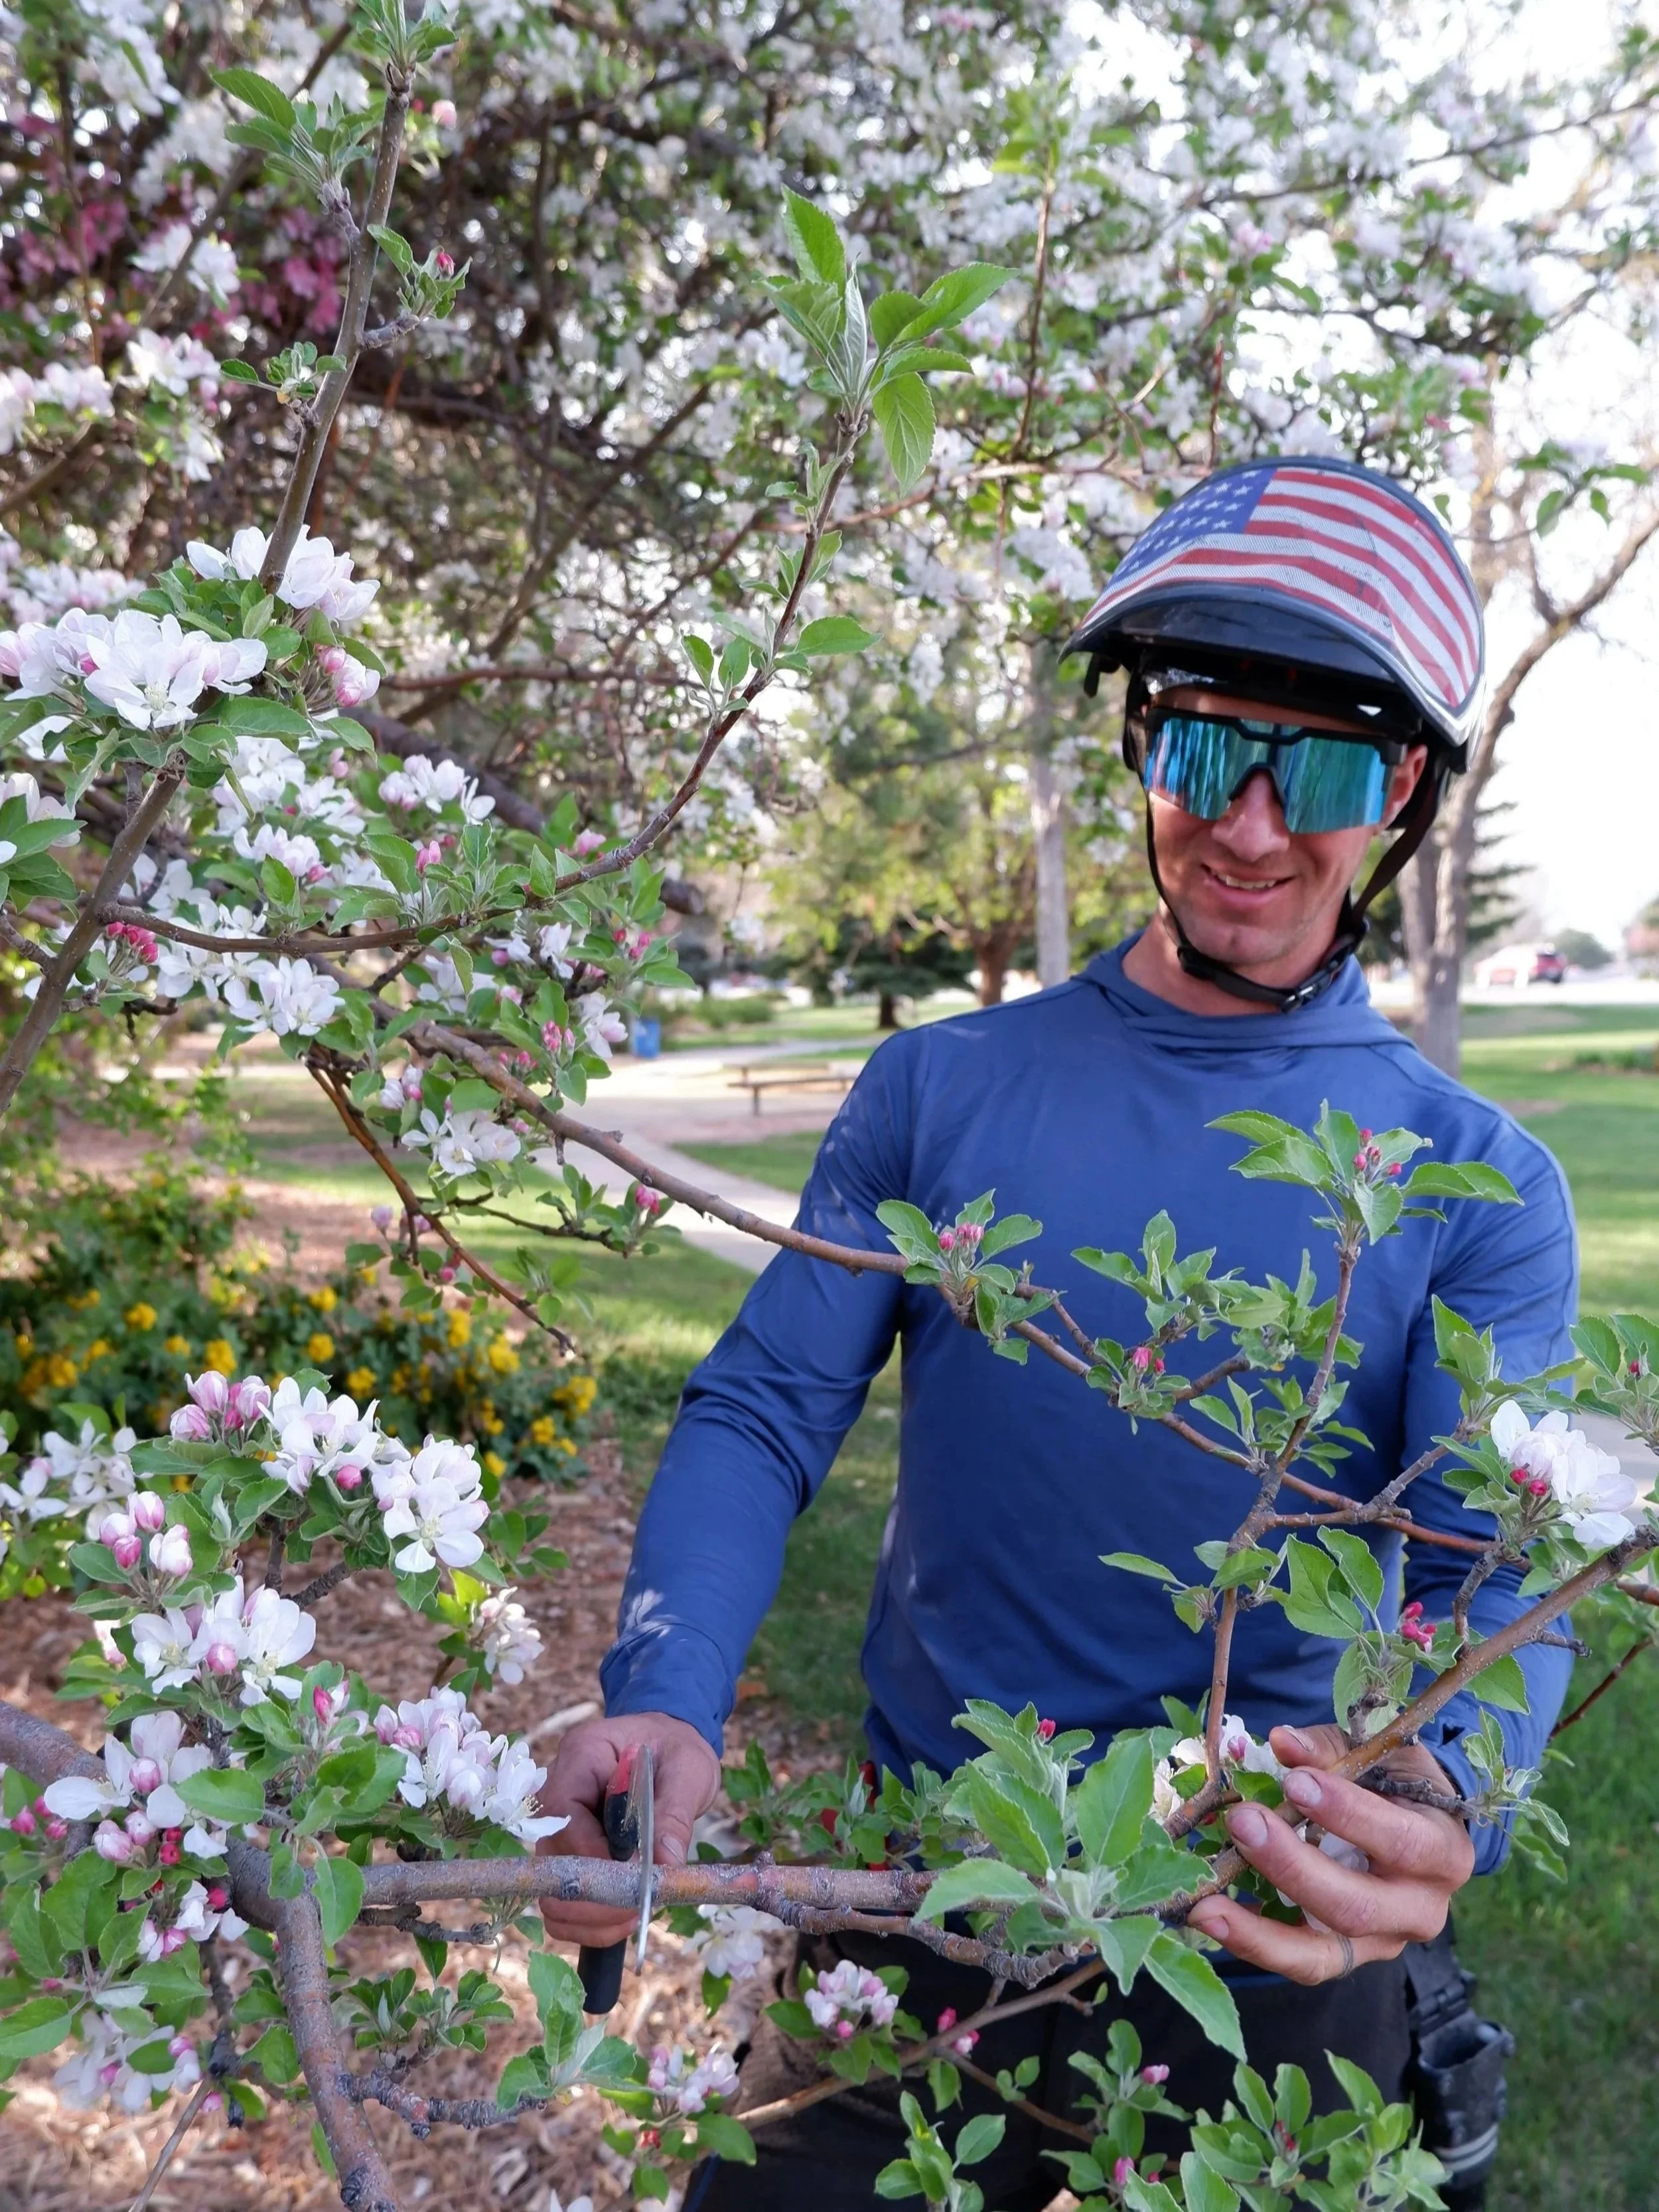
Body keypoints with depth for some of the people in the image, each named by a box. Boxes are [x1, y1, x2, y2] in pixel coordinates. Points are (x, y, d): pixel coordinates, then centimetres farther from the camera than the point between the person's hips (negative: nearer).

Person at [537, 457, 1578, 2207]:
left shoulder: (1479, 1188, -6)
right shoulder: (936, 1093, -4)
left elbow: (1499, 1573, -13)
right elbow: (760, 1412, -8)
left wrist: (1441, 1795, -36)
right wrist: (662, 1704, -26)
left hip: (1267, 1951, 0)